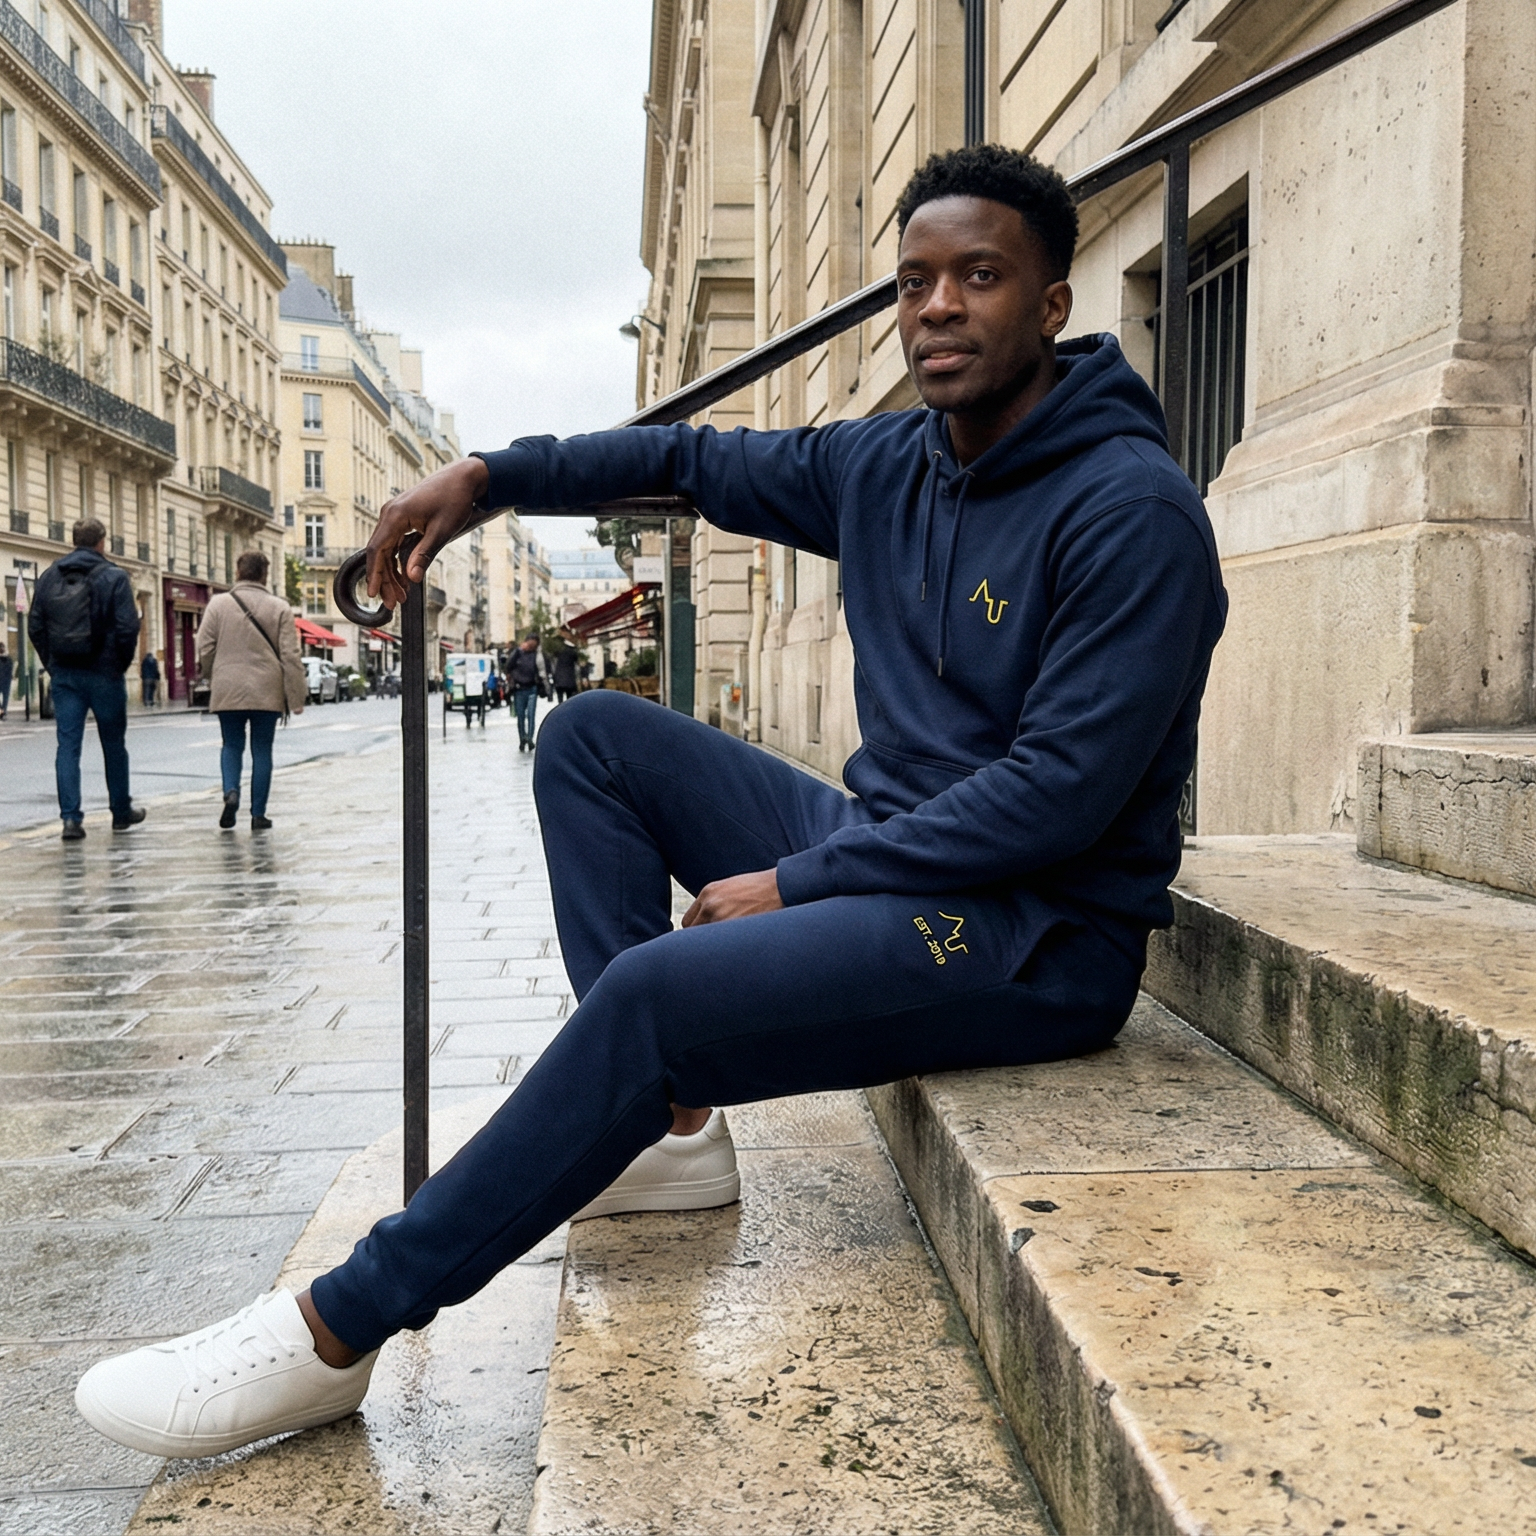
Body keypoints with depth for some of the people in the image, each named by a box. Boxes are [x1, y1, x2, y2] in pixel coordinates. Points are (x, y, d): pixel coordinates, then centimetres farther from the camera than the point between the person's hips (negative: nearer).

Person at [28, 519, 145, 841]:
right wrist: (122, 663, 0)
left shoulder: (49, 576, 6)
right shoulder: (113, 577, -8)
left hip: (64, 675, 3)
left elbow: (35, 627, 5)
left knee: (67, 745, 2)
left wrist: (52, 664, 12)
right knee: (114, 744, 11)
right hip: (104, 673, -3)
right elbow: (128, 626, -14)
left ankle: (70, 817, -6)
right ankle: (121, 812, 22)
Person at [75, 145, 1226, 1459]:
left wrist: (795, 884, -19)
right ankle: (672, 1126, 0)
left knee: (655, 993, -29)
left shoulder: (1132, 510, -16)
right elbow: (696, 460, 21)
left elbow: (1064, 793, -22)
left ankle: (335, 1333, -12)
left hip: (1043, 937, -8)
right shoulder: (888, 464, 7)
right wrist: (487, 479, 10)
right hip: (891, 854, 8)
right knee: (597, 734, 5)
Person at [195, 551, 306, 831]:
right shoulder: (279, 608, -1)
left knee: (232, 745, 15)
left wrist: (211, 677, 21)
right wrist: (297, 697, 0)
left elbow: (204, 649, 1)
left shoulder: (218, 604, 0)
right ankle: (258, 814, 8)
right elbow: (290, 656, -3)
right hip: (267, 692, 0)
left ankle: (231, 791, -11)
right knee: (262, 750, 7)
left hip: (228, 691, 0)